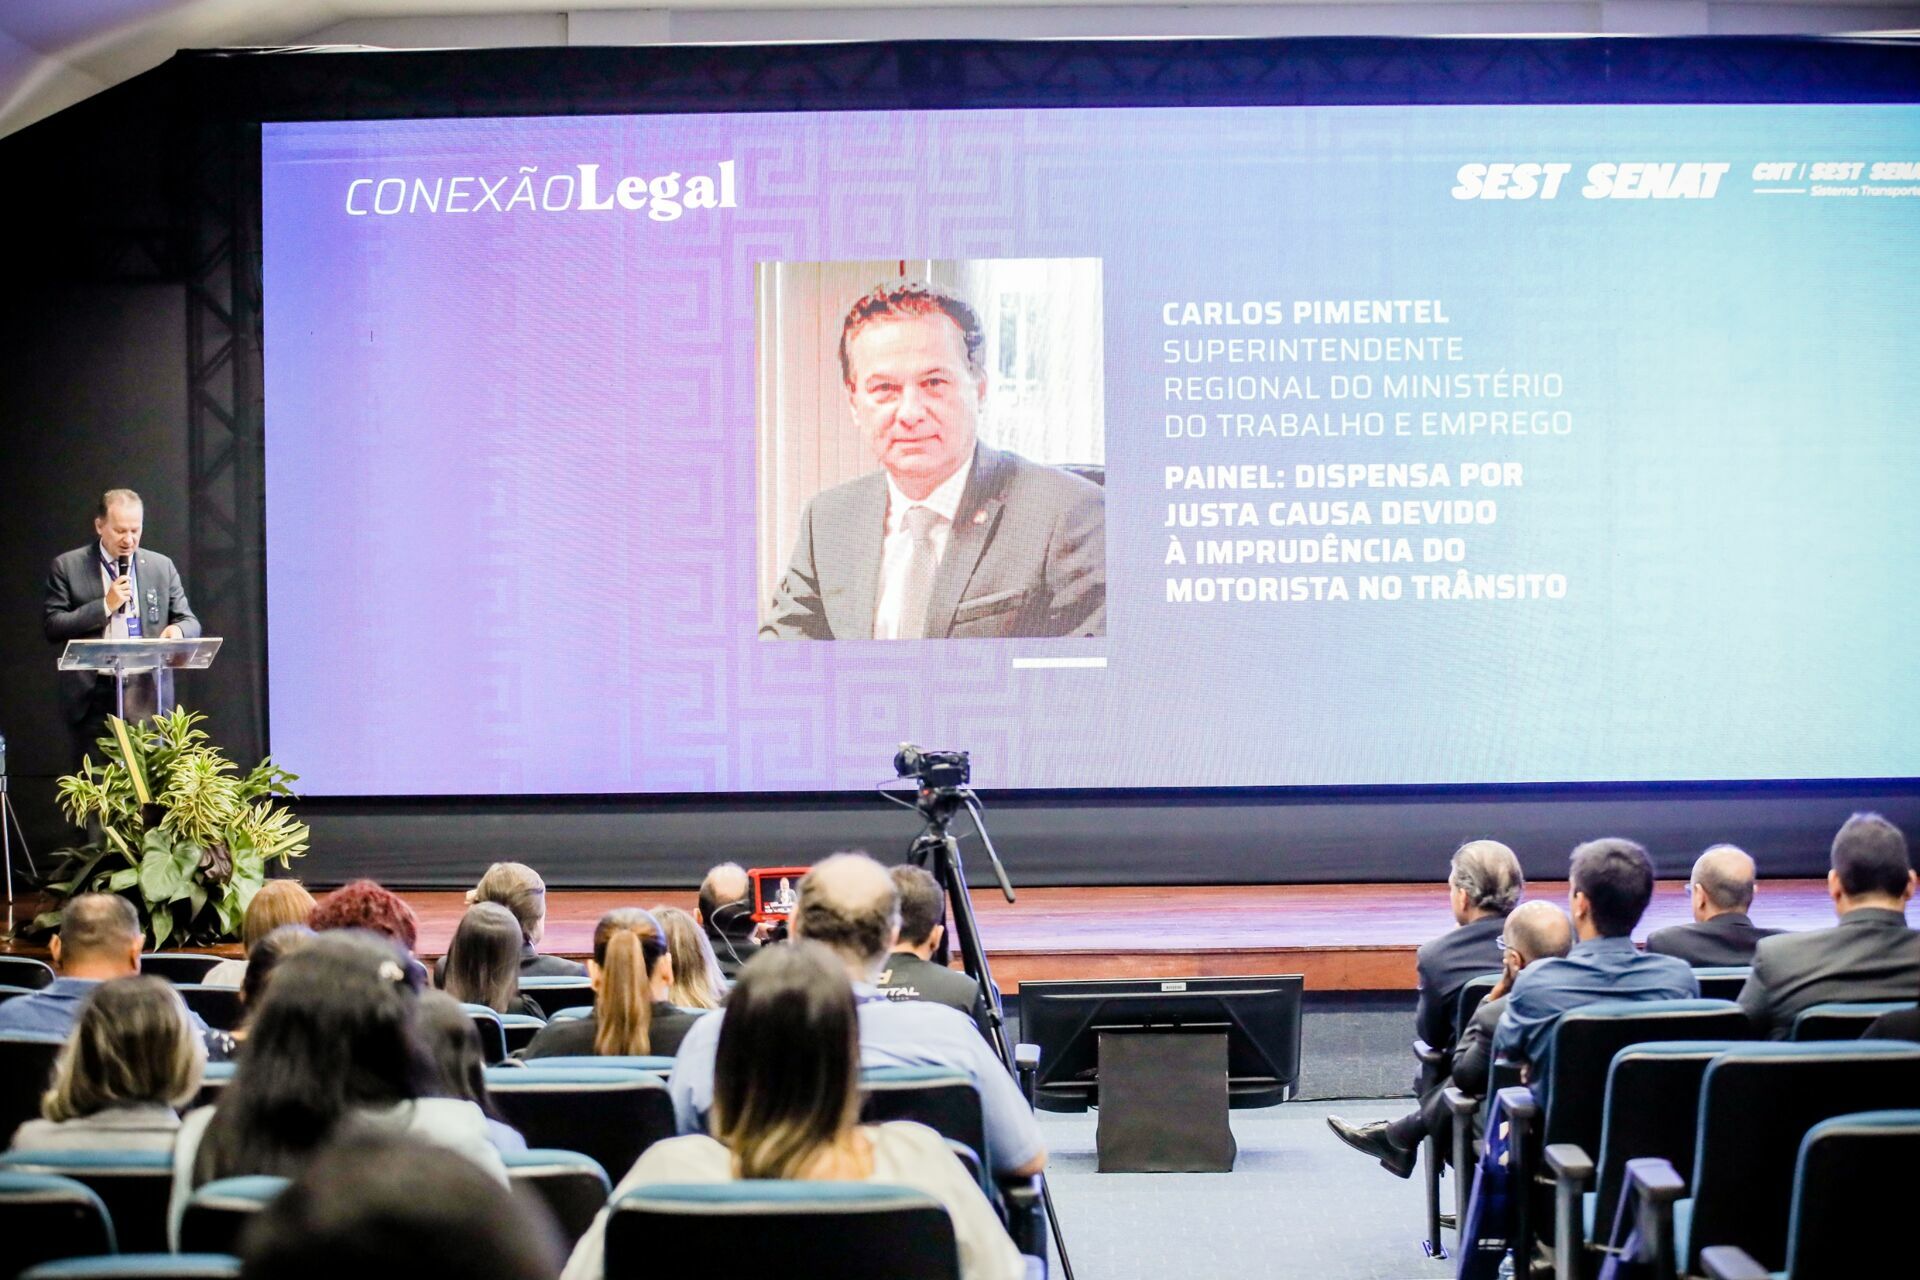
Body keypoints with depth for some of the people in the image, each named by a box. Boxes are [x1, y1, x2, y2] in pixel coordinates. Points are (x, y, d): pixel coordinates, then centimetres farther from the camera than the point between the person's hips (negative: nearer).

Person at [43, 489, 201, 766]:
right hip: (93, 697, -2)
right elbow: (53, 627, -2)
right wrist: (105, 605, -10)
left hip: (147, 695, 2)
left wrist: (178, 629, -11)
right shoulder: (68, 567, 4)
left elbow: (190, 622, 13)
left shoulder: (162, 567, 12)